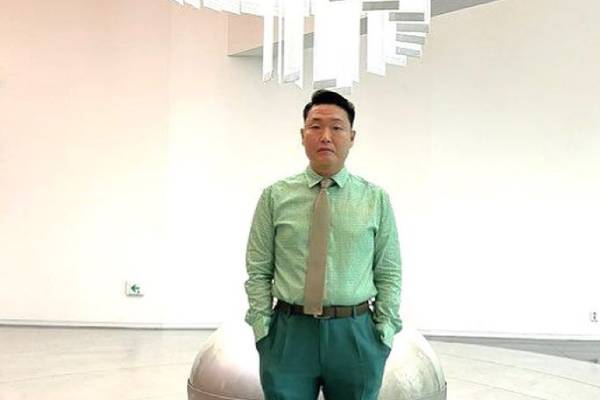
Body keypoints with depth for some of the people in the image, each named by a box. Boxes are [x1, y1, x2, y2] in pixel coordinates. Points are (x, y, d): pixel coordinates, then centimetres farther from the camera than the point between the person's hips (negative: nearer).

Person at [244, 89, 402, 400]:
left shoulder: (376, 199, 3)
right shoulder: (275, 196, 2)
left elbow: (389, 274, 4)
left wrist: (384, 333, -3)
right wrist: (262, 329, -4)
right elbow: (258, 271, 3)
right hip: (288, 335, 0)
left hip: (355, 335, 1)